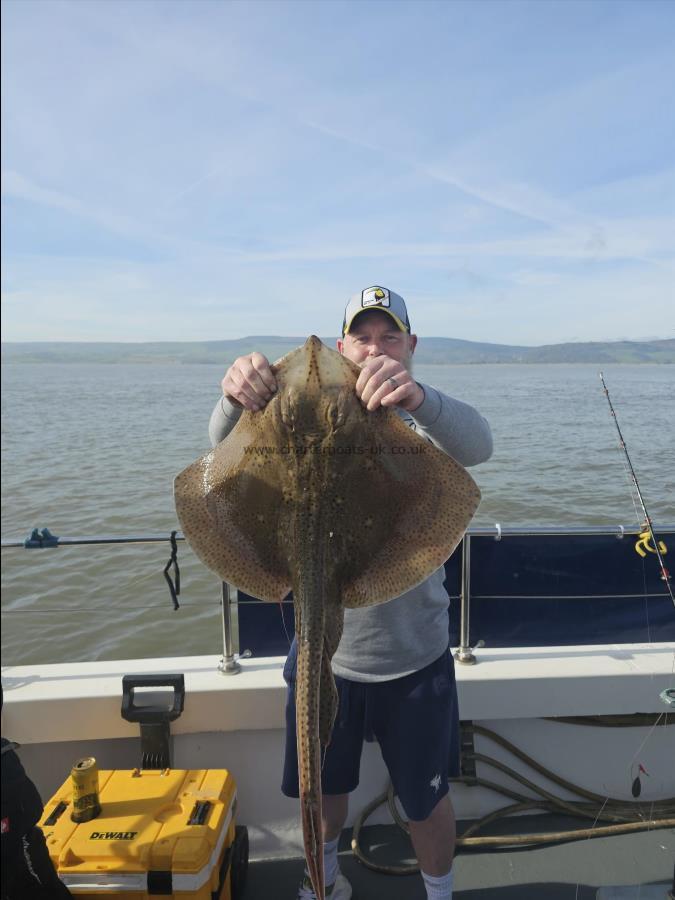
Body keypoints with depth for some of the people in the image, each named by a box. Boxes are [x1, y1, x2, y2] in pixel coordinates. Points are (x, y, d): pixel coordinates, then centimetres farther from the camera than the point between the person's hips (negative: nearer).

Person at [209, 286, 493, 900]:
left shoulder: (426, 421, -8)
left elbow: (476, 445, -30)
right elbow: (228, 447, -18)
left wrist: (419, 397, -52)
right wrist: (236, 399, -43)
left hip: (414, 659, -1)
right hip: (322, 652, 2)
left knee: (427, 800, 18)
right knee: (325, 786, 24)